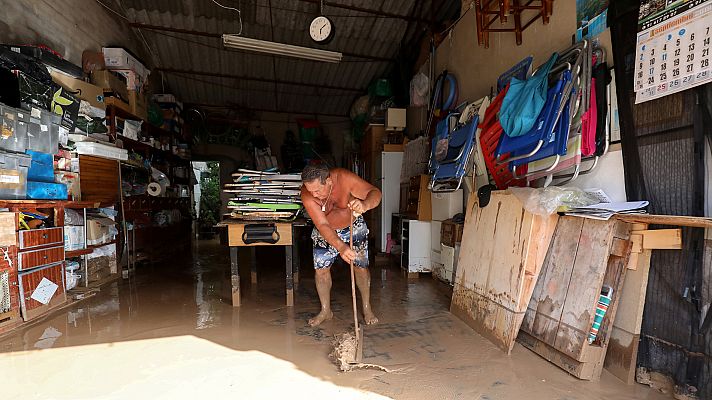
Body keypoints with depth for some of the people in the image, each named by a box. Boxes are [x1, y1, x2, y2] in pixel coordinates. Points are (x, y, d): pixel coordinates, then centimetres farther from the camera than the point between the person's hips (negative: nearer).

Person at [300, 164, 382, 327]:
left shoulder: (344, 178, -34)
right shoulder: (307, 194, -30)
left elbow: (375, 192, -33)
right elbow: (323, 225, -35)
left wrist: (365, 205, -57)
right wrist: (341, 247, -50)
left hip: (354, 227, -1)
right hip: (325, 231, 1)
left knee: (361, 267, 0)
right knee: (320, 269, -2)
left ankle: (367, 309, 19)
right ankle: (326, 311, 18)